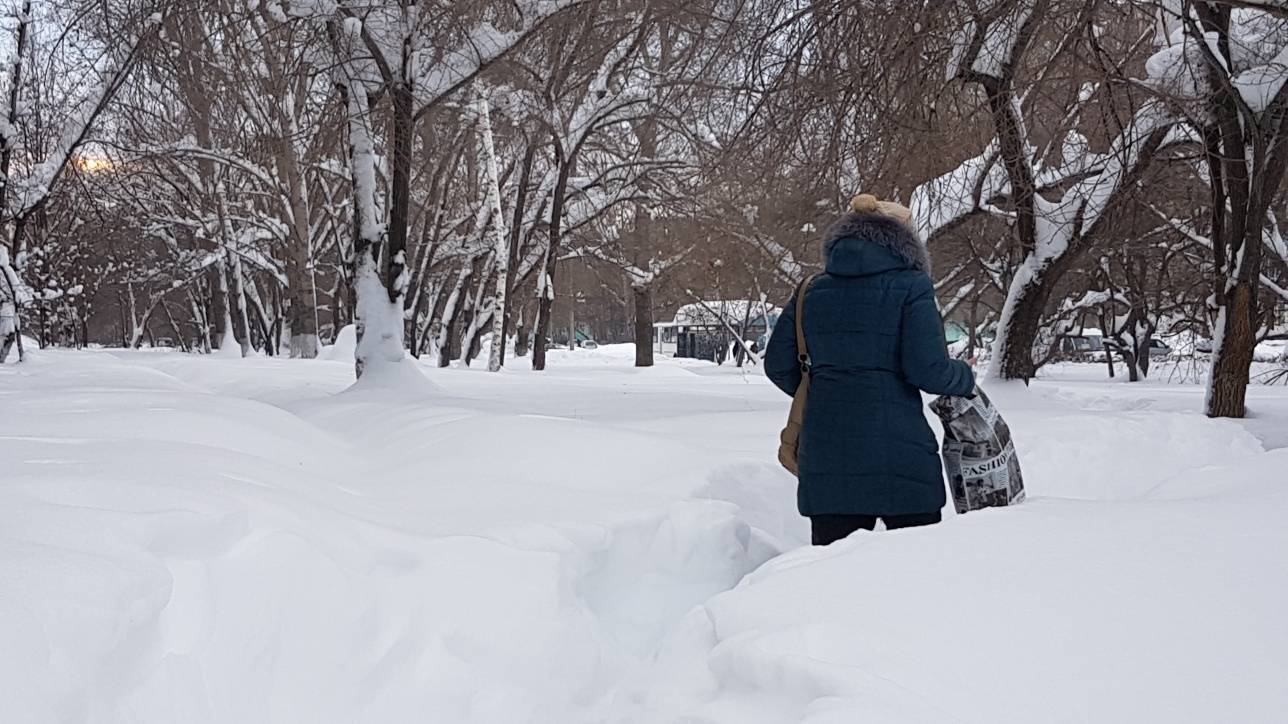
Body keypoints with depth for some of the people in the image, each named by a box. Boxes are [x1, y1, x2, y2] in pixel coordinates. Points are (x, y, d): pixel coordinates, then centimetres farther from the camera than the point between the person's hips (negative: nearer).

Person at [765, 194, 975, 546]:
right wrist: (965, 378, 10)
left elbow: (778, 365, 11)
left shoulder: (813, 291, 11)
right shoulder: (911, 286, -2)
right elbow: (927, 369, -10)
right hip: (898, 448, -4)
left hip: (825, 450, 4)